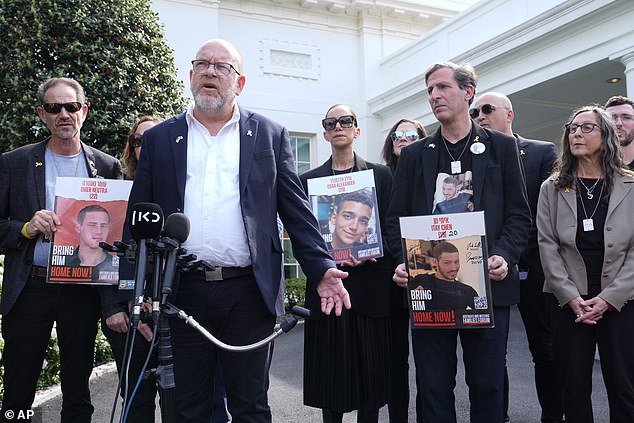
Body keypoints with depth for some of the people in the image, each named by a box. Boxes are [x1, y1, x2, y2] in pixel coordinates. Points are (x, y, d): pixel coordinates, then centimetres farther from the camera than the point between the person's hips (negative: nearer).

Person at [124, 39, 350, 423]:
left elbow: (298, 213, 4)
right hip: (182, 293, 1)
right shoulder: (159, 139, 10)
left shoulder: (270, 136, 7)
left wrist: (322, 269, -7)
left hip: (248, 292, -1)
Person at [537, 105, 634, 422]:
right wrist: (571, 297, -9)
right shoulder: (552, 188, 5)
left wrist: (608, 298, -10)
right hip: (569, 302, 1)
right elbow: (547, 246, 0)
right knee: (574, 388, 7)